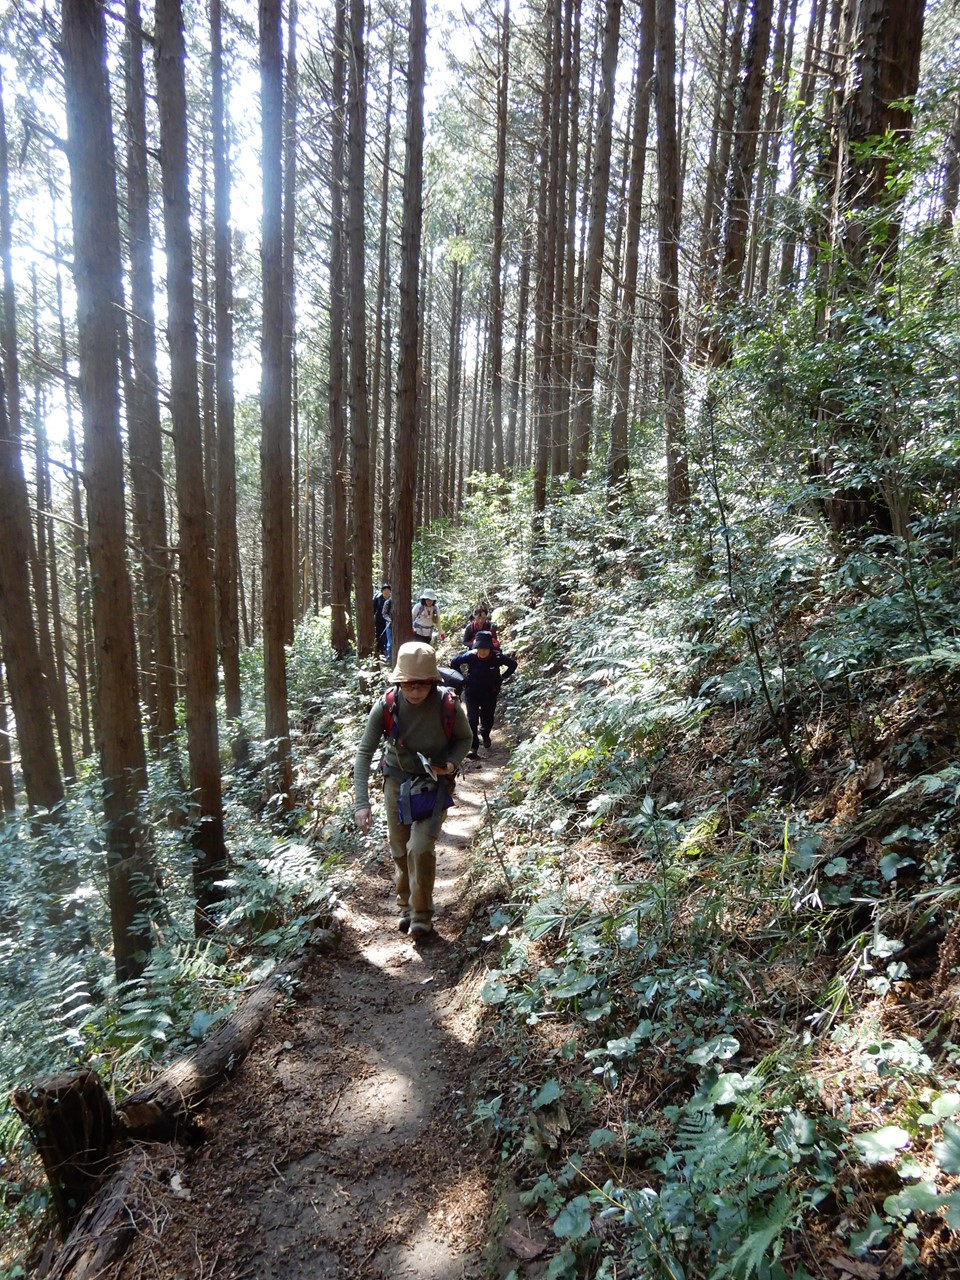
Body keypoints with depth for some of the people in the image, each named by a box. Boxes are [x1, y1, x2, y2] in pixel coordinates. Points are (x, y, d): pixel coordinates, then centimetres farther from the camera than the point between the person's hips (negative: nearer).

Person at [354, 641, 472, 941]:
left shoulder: (448, 705, -24)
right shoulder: (386, 706, -22)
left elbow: (464, 738, -4)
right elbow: (364, 752, -18)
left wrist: (452, 763, -24)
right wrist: (362, 803, -26)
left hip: (435, 783, -2)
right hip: (397, 782, 2)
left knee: (420, 848, -14)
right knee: (400, 851, 12)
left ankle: (422, 915, 8)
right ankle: (406, 906, 37)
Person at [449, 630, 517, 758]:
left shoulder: (497, 657, -23)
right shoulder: (471, 656, -24)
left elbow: (513, 664, -5)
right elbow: (454, 662, -7)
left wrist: (502, 678, -6)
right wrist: (463, 678, -6)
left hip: (490, 694, 1)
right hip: (472, 693, -1)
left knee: (488, 718, 15)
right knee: (472, 719, -6)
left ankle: (485, 735, 47)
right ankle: (473, 746, 3)